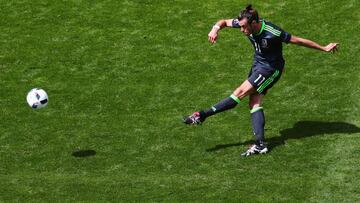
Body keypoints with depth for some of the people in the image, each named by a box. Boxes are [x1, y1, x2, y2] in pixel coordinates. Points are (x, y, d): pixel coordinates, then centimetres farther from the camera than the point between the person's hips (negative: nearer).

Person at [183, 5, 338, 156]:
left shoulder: (273, 33, -29)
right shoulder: (246, 24, -11)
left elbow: (299, 41, -20)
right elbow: (224, 22, 4)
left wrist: (324, 49, -12)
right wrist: (215, 29, -20)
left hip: (271, 68, -7)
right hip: (258, 64, 7)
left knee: (240, 93, -14)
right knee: (254, 103, -4)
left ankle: (203, 115, -10)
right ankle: (260, 144, -11)